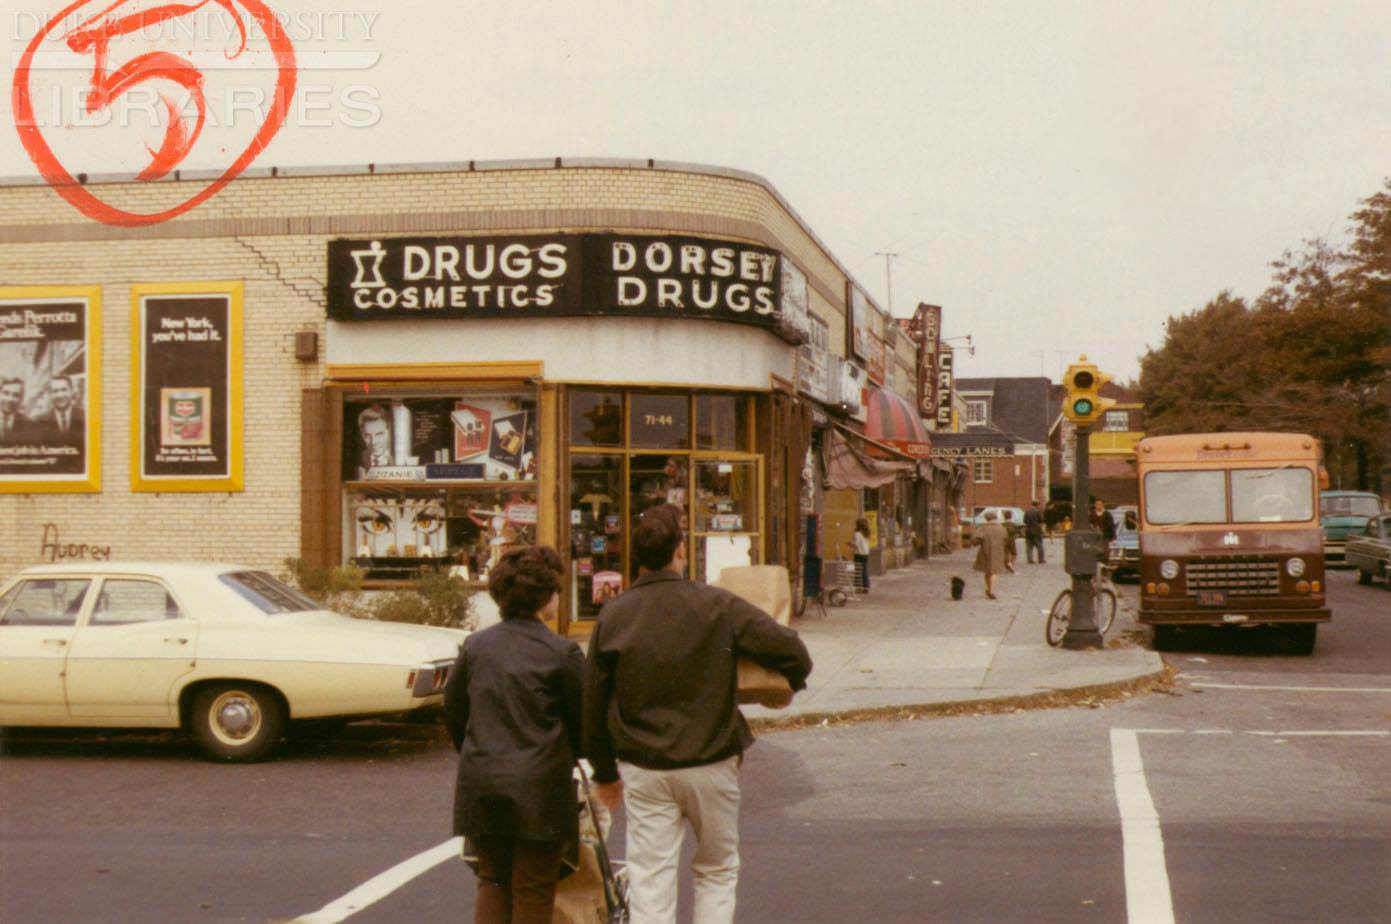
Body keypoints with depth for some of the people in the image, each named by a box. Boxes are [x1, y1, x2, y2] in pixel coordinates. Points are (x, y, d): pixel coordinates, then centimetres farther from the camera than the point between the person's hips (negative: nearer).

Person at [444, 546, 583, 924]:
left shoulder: (474, 645, 3)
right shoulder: (562, 652, -10)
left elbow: (453, 711, 11)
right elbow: (586, 720, -2)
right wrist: (569, 755, 19)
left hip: (480, 782, 4)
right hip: (539, 785, -4)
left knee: (492, 880, 18)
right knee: (534, 892, 7)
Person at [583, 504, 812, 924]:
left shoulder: (613, 616, -3)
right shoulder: (716, 605, -10)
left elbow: (594, 704, 2)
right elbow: (791, 650, -12)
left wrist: (605, 772, 13)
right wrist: (792, 682, 12)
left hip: (642, 769, 1)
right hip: (711, 763, -1)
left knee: (649, 878, 8)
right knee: (716, 872, 17)